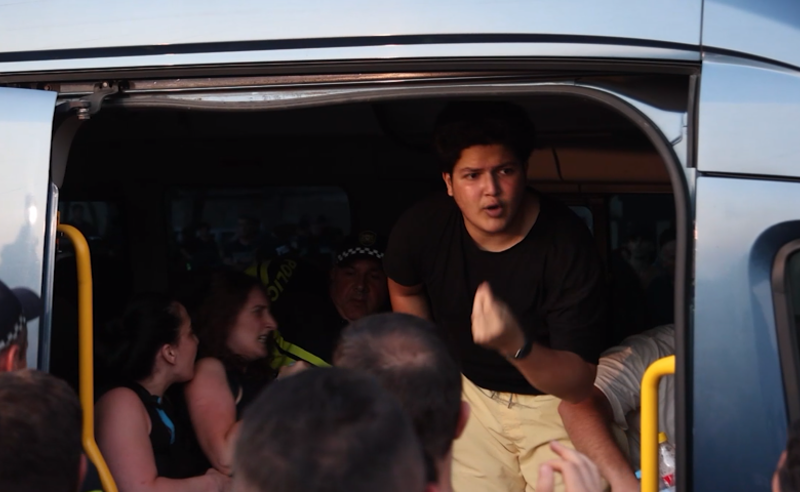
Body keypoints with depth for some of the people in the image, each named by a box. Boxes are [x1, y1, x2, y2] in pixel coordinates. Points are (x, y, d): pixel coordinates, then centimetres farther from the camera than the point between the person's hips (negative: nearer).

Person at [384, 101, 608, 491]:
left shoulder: (567, 243, -24)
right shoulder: (421, 229, -13)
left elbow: (580, 384, -26)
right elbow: (404, 287, 13)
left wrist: (516, 346, -44)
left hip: (556, 397, -3)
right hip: (471, 391, 3)